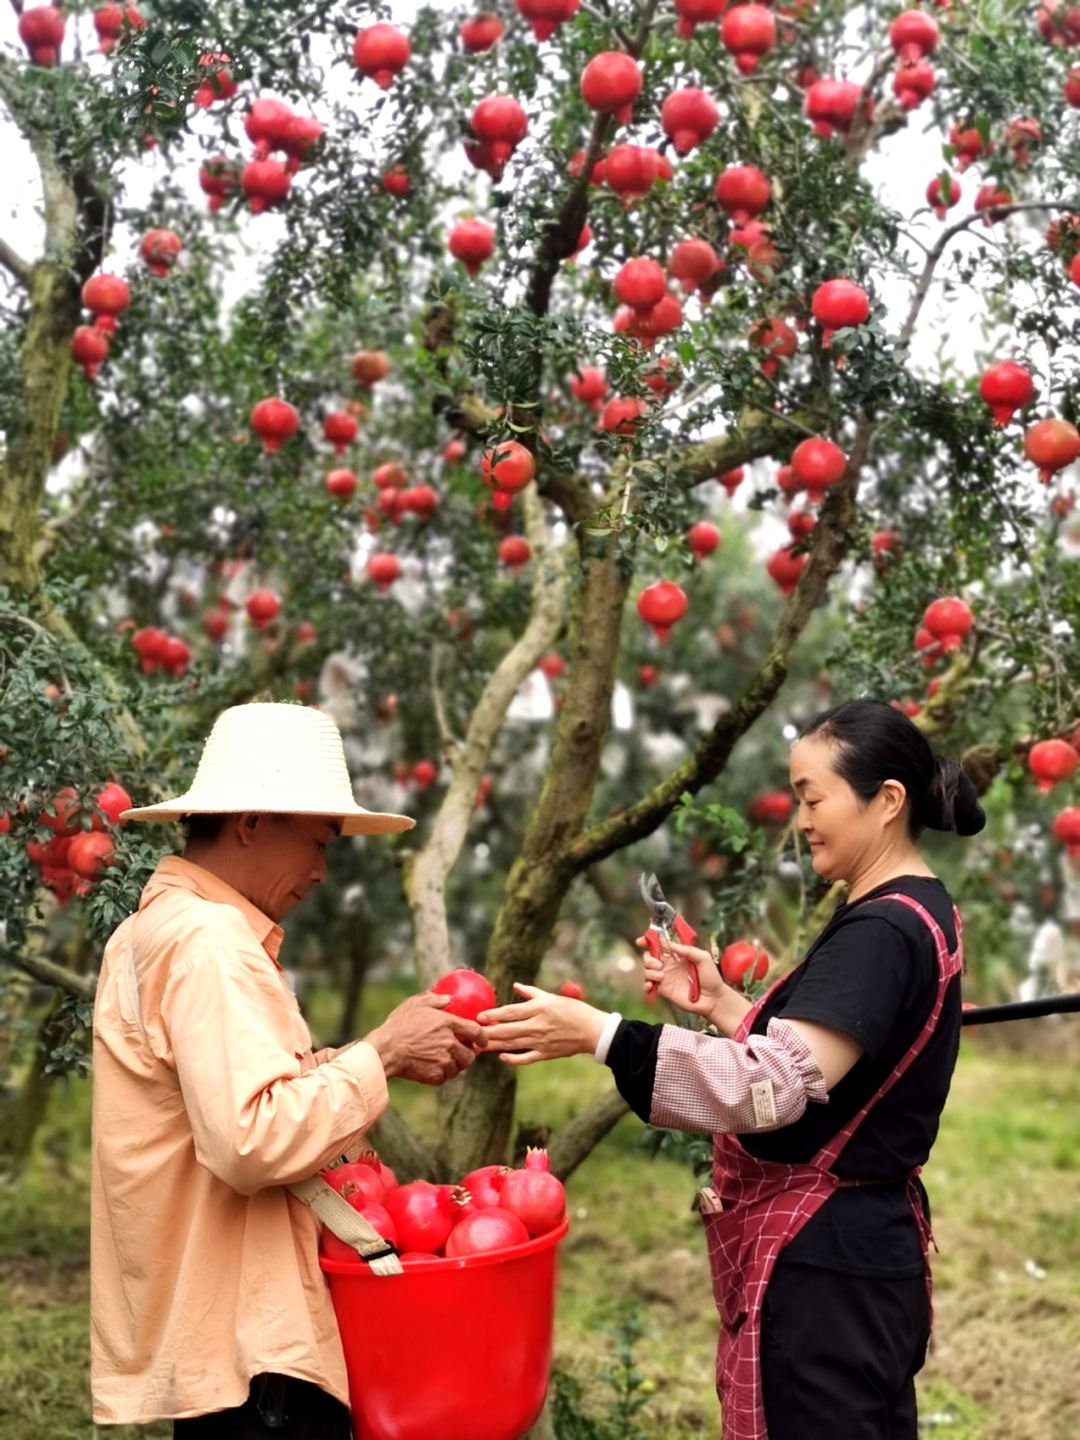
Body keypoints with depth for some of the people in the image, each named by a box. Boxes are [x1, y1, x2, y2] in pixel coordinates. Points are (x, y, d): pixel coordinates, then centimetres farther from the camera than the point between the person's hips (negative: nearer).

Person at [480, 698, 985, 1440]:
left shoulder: (884, 931, -21)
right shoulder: (910, 917, 12)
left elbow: (777, 1087, -30)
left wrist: (600, 1035, -32)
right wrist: (720, 1004, 7)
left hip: (825, 1258, -10)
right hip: (857, 1241, 10)